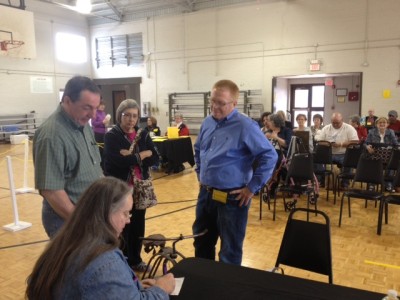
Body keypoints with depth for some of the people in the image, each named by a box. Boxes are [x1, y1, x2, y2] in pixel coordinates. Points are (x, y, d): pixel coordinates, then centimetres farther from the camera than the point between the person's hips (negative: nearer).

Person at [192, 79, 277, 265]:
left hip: (231, 198, -7)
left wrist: (252, 187, -16)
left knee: (230, 251, 9)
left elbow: (269, 156, -18)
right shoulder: (207, 123, 6)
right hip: (205, 194, 8)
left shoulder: (245, 126, -17)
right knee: (202, 242, 23)